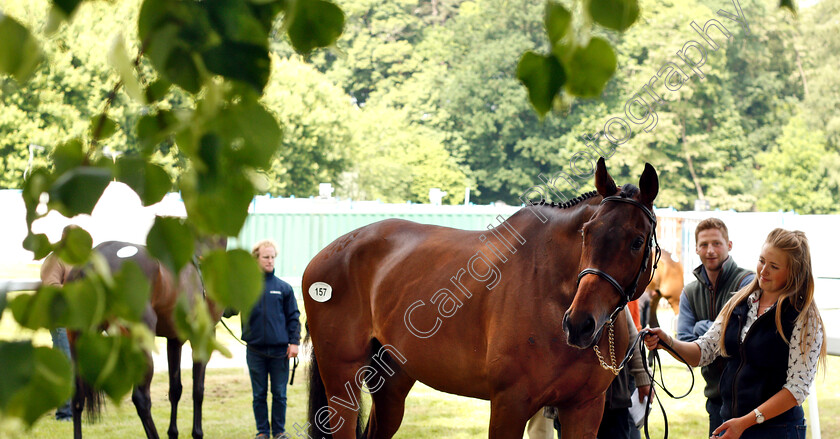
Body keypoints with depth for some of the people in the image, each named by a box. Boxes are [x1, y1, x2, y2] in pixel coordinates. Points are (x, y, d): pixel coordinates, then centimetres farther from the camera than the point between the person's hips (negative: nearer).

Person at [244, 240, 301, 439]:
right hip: (255, 350, 0)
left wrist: (294, 341, -1)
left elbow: (293, 316, 7)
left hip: (279, 350, 0)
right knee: (259, 394, 8)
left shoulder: (284, 288, 4)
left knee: (279, 393, 5)